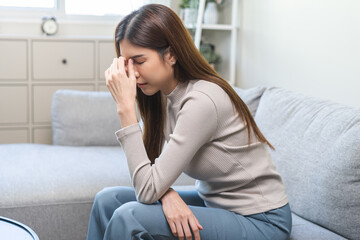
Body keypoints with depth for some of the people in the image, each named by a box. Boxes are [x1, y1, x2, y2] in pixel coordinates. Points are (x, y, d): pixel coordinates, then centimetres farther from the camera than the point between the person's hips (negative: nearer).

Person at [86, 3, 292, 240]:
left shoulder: (202, 100, -26)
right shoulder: (165, 95, 0)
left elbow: (148, 190, -26)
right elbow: (155, 172, 3)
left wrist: (126, 106, -26)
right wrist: (166, 192, -21)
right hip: (213, 201, 8)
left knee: (128, 217, -23)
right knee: (108, 199, -3)